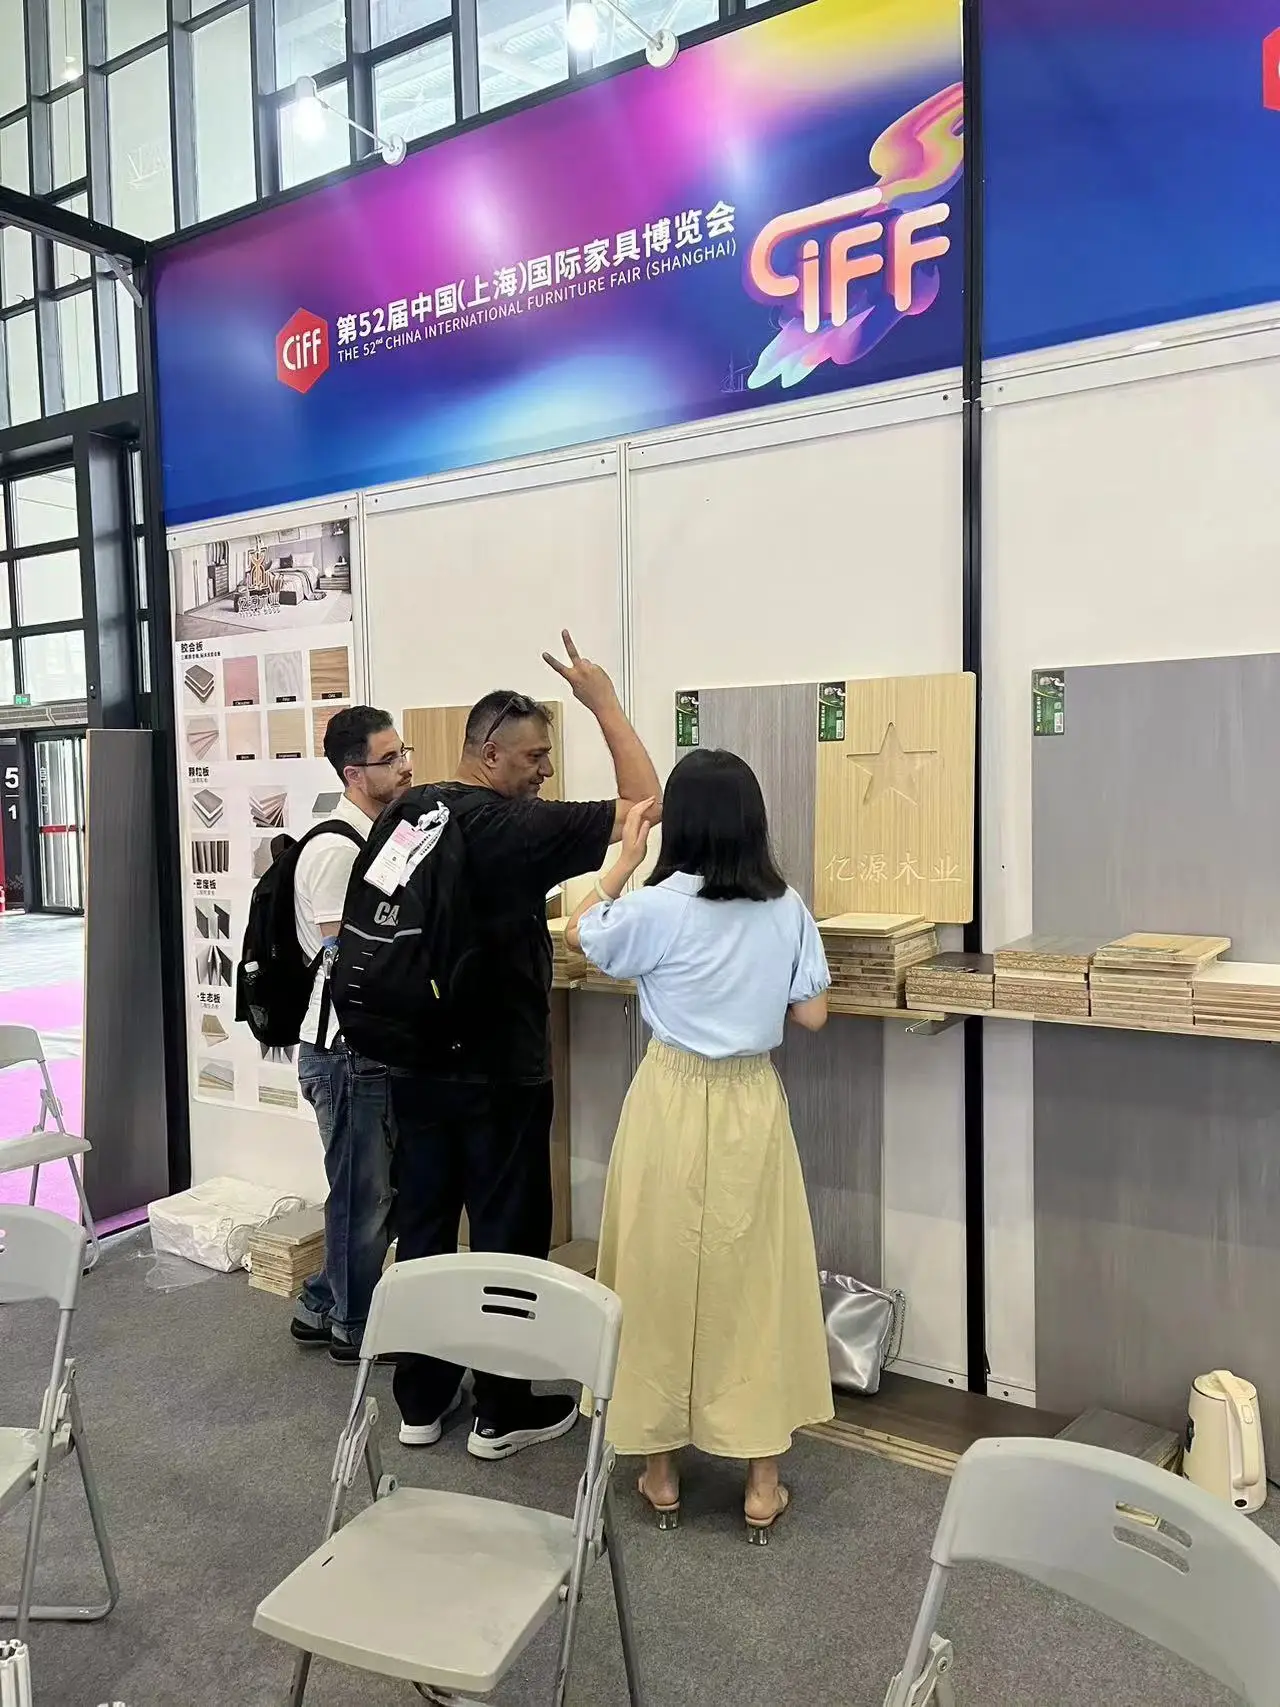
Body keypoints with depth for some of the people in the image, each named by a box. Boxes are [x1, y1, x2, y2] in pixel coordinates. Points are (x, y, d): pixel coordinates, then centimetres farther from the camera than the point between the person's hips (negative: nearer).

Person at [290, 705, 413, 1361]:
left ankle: (323, 1306, 34)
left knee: (365, 1186, 19)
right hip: (348, 1052, -9)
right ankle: (355, 1328, 23)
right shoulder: (335, 848, -19)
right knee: (366, 1191, 5)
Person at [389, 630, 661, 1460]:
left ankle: (422, 1399, 27)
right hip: (499, 1073, -7)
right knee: (507, 1236, 7)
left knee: (424, 1227, 14)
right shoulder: (519, 828, -17)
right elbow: (645, 805, -17)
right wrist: (604, 700, -9)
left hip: (417, 1063, 7)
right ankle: (504, 1411, 19)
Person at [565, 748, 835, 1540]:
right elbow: (812, 1014, 1)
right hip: (753, 1104, 3)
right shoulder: (787, 909, -4)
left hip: (673, 1103, -2)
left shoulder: (657, 908, -13)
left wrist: (626, 857, 8)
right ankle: (763, 1485, 22)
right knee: (755, 1281, 12)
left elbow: (580, 934, 5)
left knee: (662, 1278, 12)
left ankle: (663, 1473, 26)